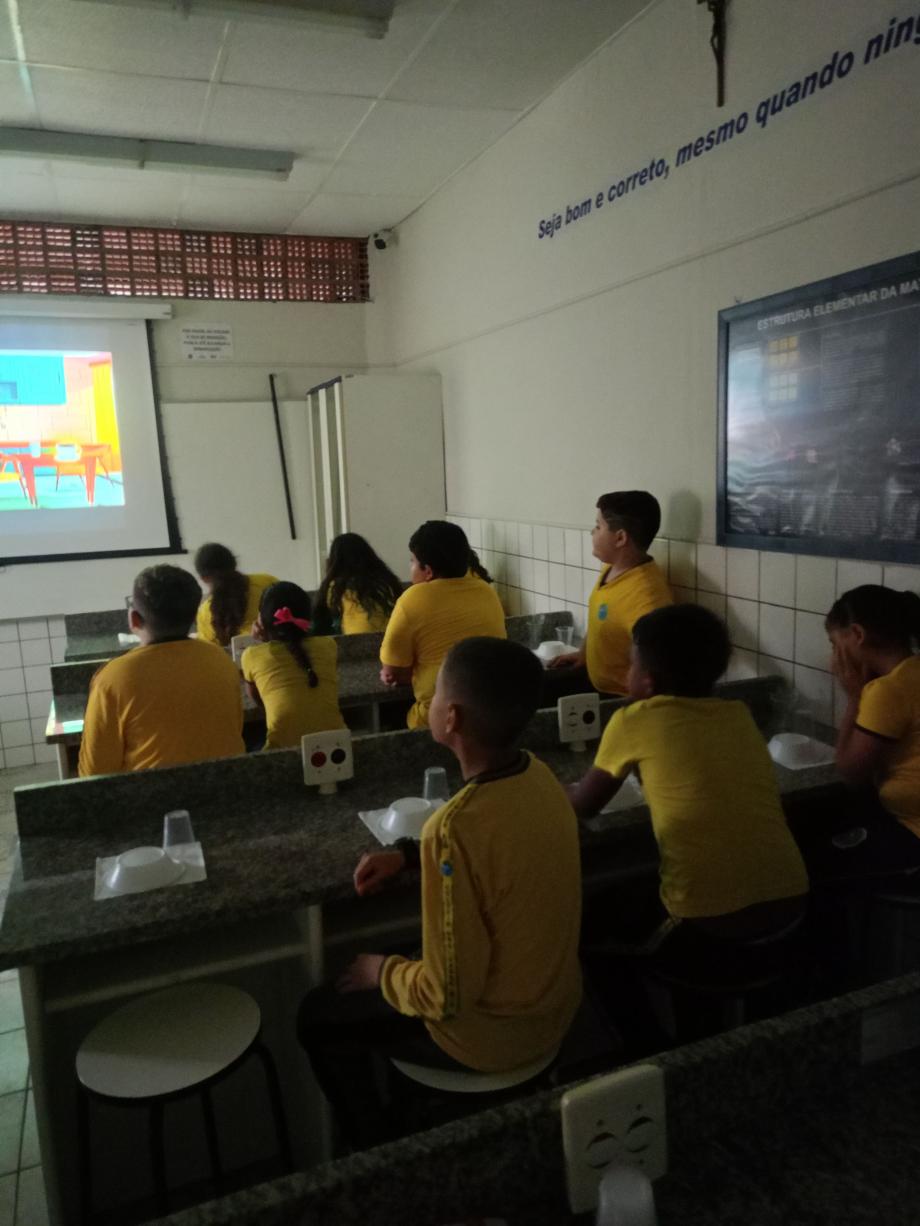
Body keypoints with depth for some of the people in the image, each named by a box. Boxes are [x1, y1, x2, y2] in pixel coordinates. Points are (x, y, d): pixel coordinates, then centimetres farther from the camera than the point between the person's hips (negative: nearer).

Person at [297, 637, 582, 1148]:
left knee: (318, 1017, 13)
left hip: (494, 1032, -7)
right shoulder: (538, 775, -11)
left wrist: (381, 971, -8)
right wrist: (409, 853, 2)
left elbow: (448, 996, -27)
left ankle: (376, 1149, 30)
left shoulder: (456, 827, -35)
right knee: (395, 961, 28)